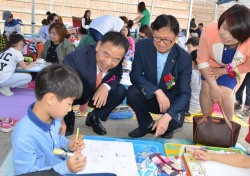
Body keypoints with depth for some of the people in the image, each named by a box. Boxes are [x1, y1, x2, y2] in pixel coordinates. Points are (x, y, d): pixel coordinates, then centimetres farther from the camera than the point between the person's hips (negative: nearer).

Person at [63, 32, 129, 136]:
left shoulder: (115, 59, -22)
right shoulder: (76, 57, -37)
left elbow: (117, 76, -4)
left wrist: (107, 86, -29)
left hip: (96, 95, 4)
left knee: (121, 91, -17)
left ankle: (93, 118, 5)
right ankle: (68, 119, 0)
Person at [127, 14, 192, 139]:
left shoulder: (184, 58, -20)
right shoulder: (142, 46, -16)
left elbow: (184, 93, -22)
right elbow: (135, 75, -16)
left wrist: (167, 116, -39)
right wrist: (157, 91, -32)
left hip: (171, 101, -2)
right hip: (149, 96, 2)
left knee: (175, 121, -30)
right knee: (132, 92, -28)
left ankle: (168, 129, 11)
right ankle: (146, 124, 2)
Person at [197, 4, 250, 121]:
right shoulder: (209, 31, -39)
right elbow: (202, 61, -24)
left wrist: (223, 71, -20)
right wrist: (214, 86, -25)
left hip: (234, 69, -1)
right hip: (212, 64, 1)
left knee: (225, 94, -14)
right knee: (206, 88, -11)